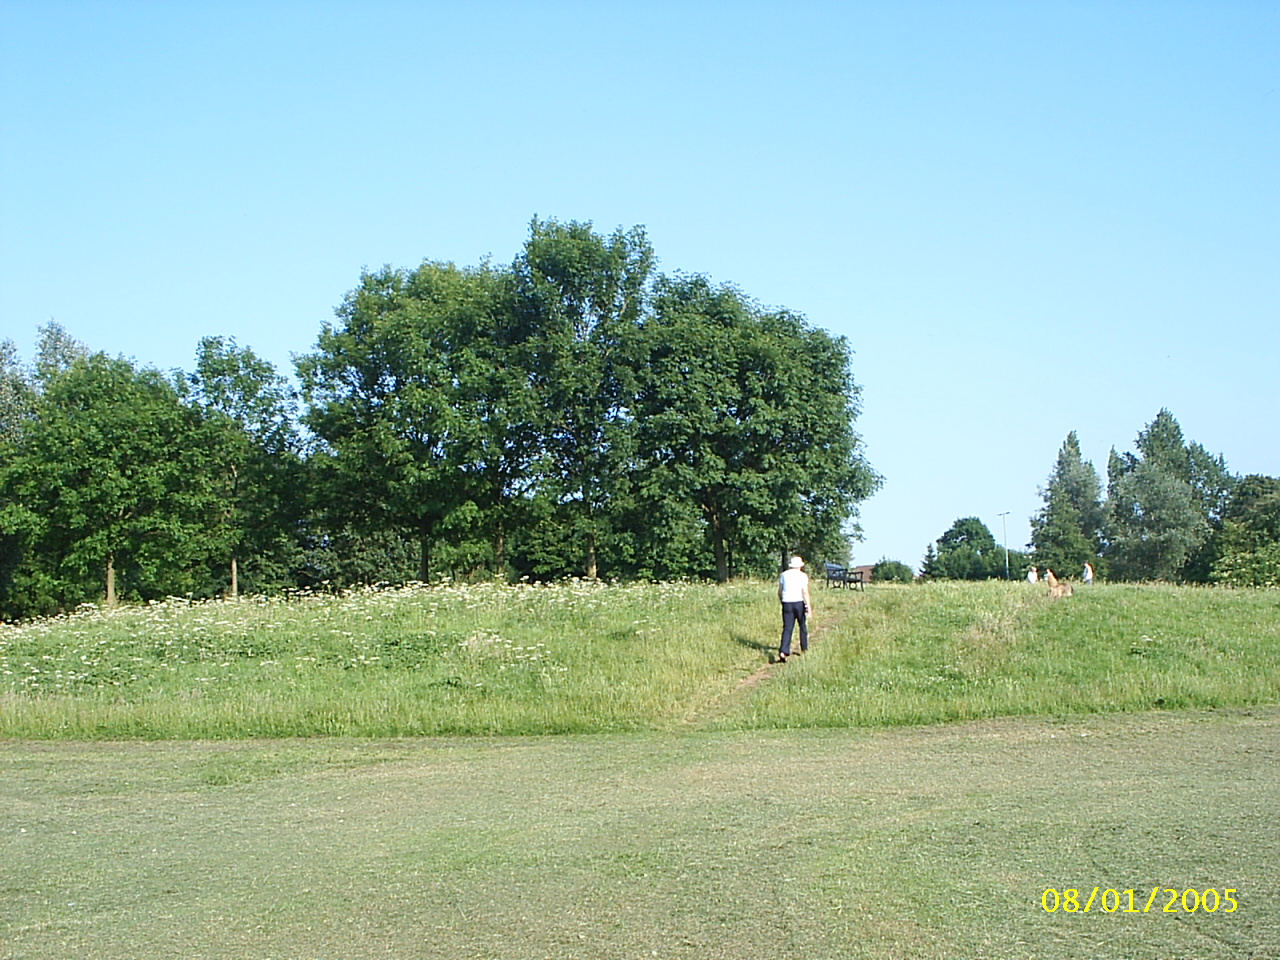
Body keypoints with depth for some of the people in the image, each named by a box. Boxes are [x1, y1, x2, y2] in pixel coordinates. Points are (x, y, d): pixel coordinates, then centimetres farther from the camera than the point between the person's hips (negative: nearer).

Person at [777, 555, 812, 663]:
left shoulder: (784, 574, 7)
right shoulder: (802, 575, -4)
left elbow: (779, 592, 10)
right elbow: (805, 592, -11)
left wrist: (782, 601, 25)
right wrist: (809, 606, -11)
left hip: (787, 603, 2)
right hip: (799, 602, -2)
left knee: (787, 628, -2)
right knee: (803, 626, 17)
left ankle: (783, 651, -18)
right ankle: (804, 649, 27)